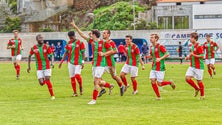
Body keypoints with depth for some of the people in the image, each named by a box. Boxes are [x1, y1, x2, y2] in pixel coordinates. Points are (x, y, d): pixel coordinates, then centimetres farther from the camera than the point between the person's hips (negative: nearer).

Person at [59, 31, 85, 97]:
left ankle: (81, 87, 6)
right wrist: (61, 61, 11)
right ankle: (75, 92, 10)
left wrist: (83, 62, -11)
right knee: (72, 77, 3)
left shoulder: (80, 43, -5)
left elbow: (83, 53, -4)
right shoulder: (69, 43, 8)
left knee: (77, 75, -20)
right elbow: (66, 53, 15)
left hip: (78, 62, -5)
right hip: (71, 62, 5)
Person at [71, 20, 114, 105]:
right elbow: (82, 35, 14)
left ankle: (94, 99, -7)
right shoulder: (92, 41, 7)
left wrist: (104, 54, -17)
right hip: (94, 64, 7)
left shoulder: (103, 42, -10)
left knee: (96, 82, -11)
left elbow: (111, 51, -3)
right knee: (99, 82, 13)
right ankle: (109, 86, 39)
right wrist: (75, 27, 13)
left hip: (101, 65, -7)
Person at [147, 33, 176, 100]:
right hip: (153, 67, 7)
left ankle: (170, 82, 21)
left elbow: (167, 54, -13)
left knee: (159, 83, -6)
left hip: (160, 68, -7)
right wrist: (148, 56, 1)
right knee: (153, 81, -3)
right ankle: (158, 96, 8)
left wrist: (160, 58, -24)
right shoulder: (151, 47, 11)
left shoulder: (160, 46, -13)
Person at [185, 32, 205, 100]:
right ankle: (197, 89, 16)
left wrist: (193, 55, -24)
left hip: (198, 67, -7)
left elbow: (202, 56, -18)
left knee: (199, 81, 1)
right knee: (187, 78, -7)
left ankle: (202, 95, 18)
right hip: (192, 66, 7)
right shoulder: (191, 46, 10)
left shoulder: (199, 46, -15)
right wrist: (188, 57, 4)